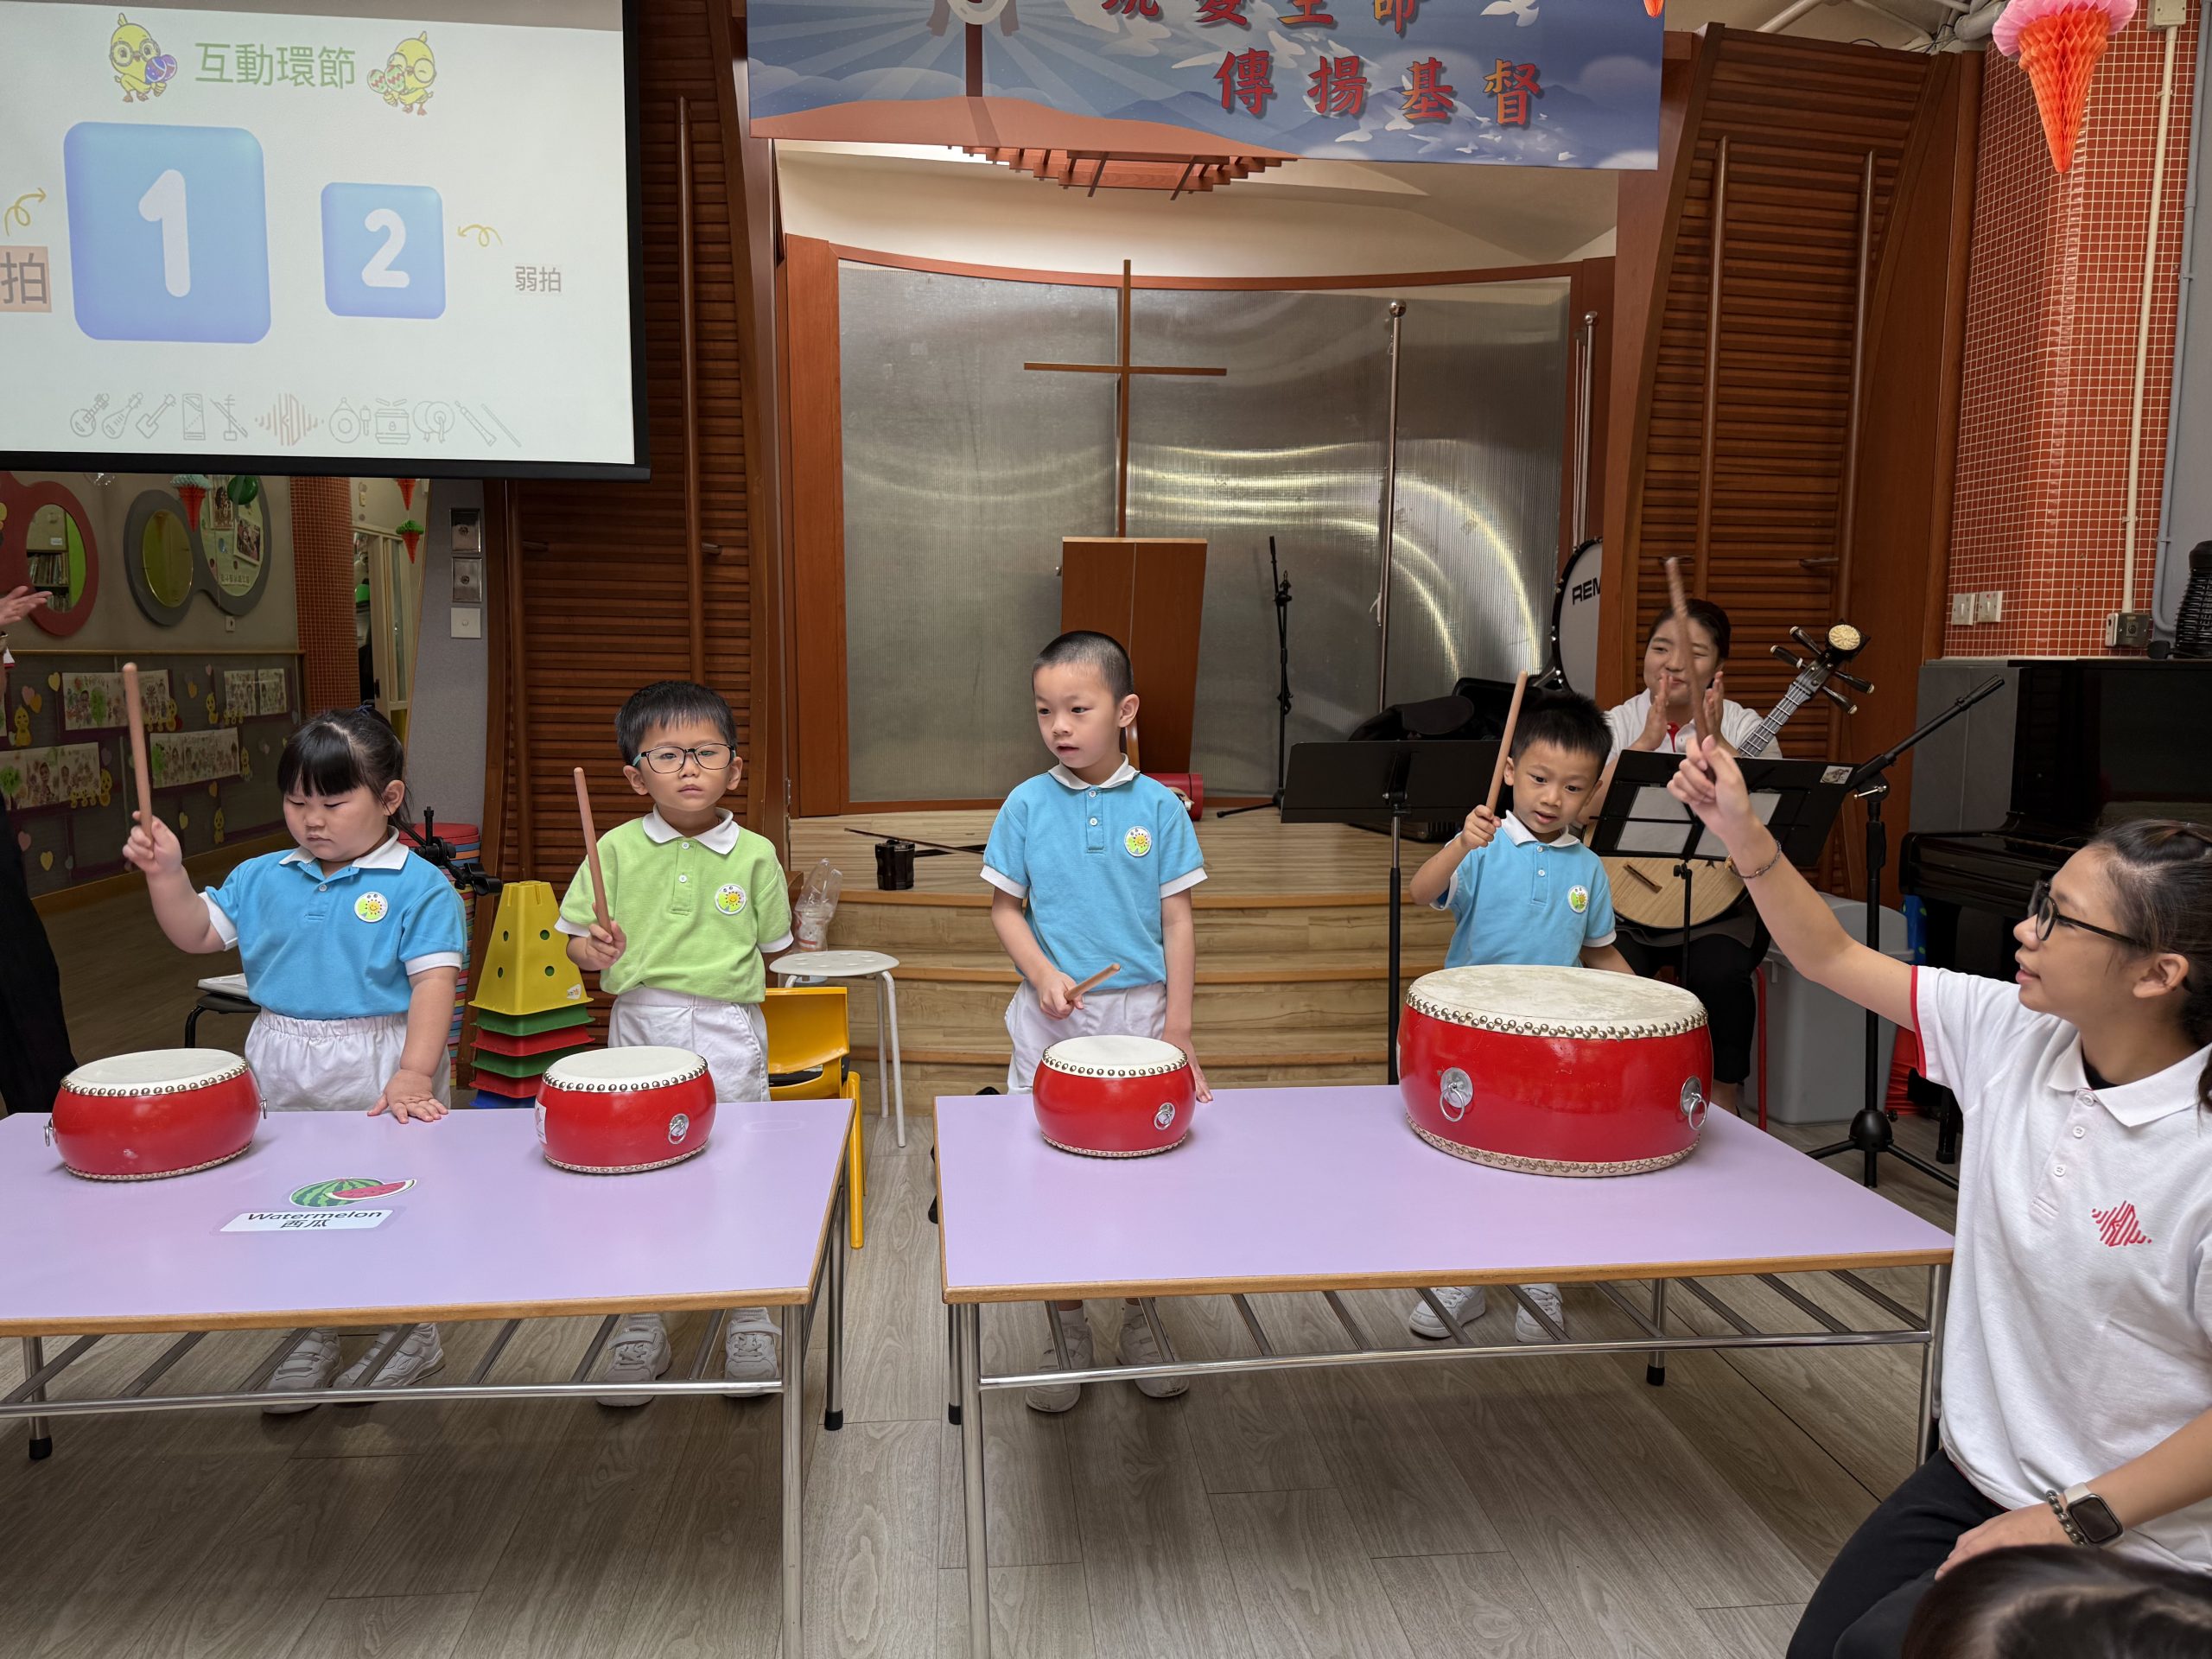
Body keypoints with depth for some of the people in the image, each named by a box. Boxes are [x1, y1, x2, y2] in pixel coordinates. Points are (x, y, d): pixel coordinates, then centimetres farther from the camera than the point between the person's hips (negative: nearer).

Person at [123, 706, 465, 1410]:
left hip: (378, 1067, -6)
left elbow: (434, 981, -18)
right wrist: (166, 871, -9)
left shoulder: (418, 887, -13)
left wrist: (414, 1073, -26)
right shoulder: (263, 878, 5)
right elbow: (197, 932, 8)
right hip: (282, 1068, 6)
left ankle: (410, 1332, 31)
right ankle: (313, 1337, 39)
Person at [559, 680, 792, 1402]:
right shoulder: (618, 849, -2)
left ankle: (750, 1322, 27)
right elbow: (576, 943, 2)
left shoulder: (754, 855, -3)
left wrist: (724, 976, -5)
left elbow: (770, 947, 8)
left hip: (729, 1037, -1)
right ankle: (641, 1328, 30)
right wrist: (599, 950, -17)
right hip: (639, 1028, 1)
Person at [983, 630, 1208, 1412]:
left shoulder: (1159, 807, -4)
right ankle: (1068, 1328, 26)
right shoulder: (1026, 805, -3)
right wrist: (1043, 975, -14)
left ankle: (1138, 1320, 30)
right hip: (1052, 1023, 1)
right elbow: (1006, 909, 3)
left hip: (1139, 1015, 0)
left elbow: (1177, 920, -1)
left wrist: (1179, 1025, -3)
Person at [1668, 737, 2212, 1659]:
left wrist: (2075, 1518, -19)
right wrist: (1743, 835, -10)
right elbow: (1830, 958, 0)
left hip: (2134, 1543, -5)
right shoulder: (2011, 1033, -9)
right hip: (1979, 1478, 6)